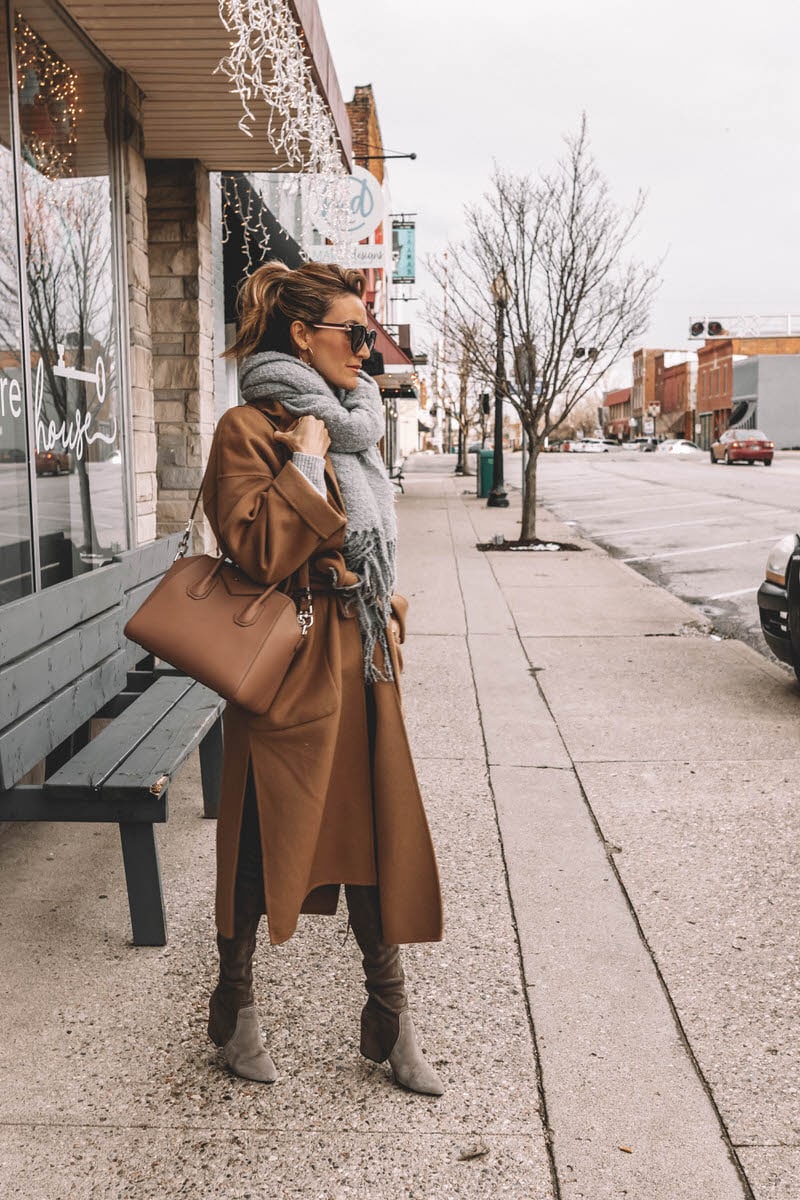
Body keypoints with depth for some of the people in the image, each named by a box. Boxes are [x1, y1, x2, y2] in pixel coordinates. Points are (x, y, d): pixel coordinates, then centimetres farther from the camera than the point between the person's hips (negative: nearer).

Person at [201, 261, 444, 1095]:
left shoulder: (350, 426, 14)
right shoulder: (249, 429, -11)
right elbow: (260, 551, -23)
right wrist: (306, 458, -18)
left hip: (362, 661, 7)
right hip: (290, 665, -7)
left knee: (379, 833, 10)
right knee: (266, 844, 7)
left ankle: (388, 1019, 25)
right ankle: (235, 1009, 29)